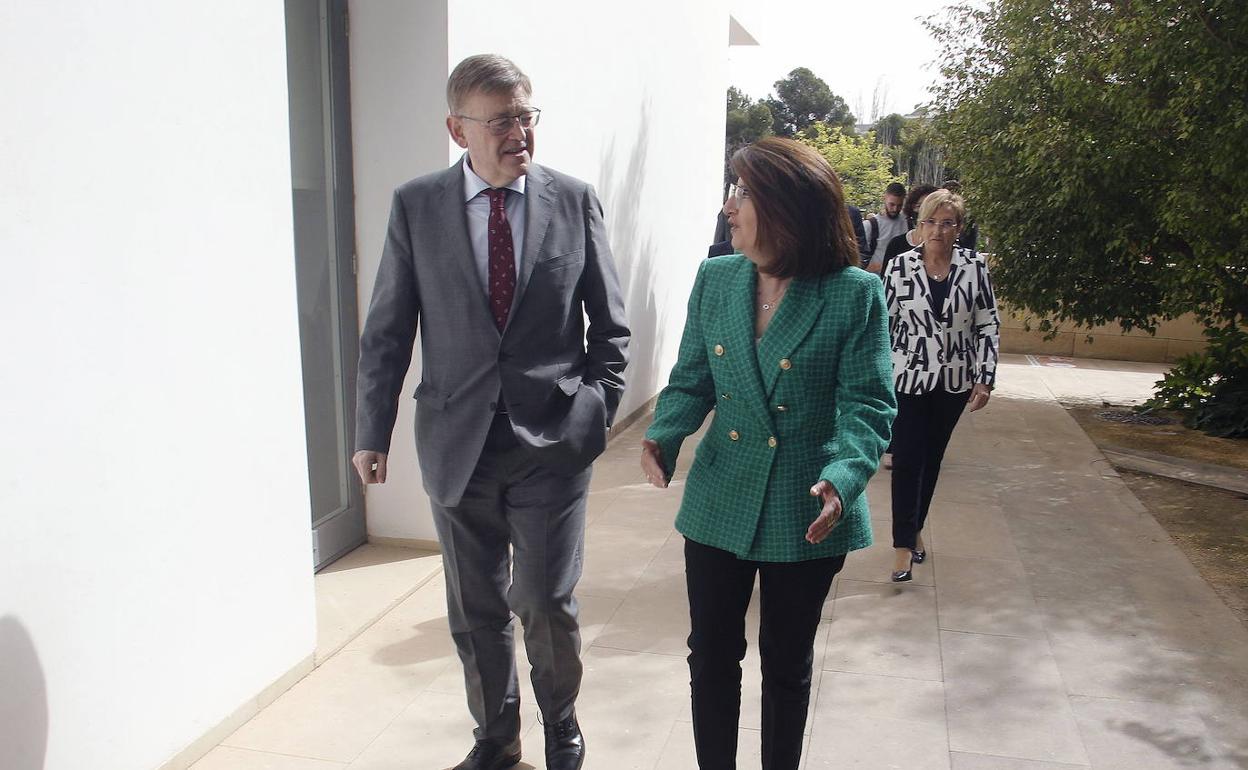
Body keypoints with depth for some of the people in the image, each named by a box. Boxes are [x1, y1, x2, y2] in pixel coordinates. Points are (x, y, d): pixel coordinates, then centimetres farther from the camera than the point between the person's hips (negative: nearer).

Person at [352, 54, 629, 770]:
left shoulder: (575, 200, -1)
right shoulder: (415, 205, -1)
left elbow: (610, 325, 5)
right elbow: (387, 331, 3)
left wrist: (597, 411, -3)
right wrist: (373, 433, 1)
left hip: (552, 442, -1)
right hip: (458, 441, 1)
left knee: (548, 604, 7)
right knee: (475, 611, 15)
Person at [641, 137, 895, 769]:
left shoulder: (855, 295, -11)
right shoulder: (714, 280, 0)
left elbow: (866, 405, -12)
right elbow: (692, 379, 5)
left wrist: (841, 476, -29)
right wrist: (665, 435, -14)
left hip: (808, 516, -3)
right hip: (720, 504, 3)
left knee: (787, 664, 16)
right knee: (711, 654, 14)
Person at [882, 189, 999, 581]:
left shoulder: (974, 267, -4)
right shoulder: (900, 267, -8)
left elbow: (988, 325, 1)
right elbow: (884, 324, -2)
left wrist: (984, 378, -3)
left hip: (954, 382, 2)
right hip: (909, 379, -2)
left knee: (932, 458, 15)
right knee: (906, 460, -3)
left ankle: (916, 528, 32)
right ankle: (903, 543, 6)